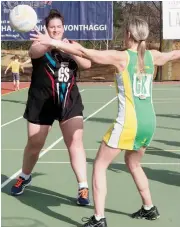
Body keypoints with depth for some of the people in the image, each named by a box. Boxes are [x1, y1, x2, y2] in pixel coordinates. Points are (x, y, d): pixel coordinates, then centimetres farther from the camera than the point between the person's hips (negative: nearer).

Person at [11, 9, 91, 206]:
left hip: (70, 101, 2)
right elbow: (34, 51, -29)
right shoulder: (41, 44, -4)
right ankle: (24, 177, 37)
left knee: (75, 142, -6)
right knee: (34, 144, 10)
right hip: (42, 102, -2)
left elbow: (87, 64, -5)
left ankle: (83, 188, 1)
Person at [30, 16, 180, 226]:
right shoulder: (152, 56, 8)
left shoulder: (121, 57, -8)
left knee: (99, 166, 6)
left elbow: (84, 52, -13)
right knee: (133, 164, 29)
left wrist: (52, 42, -10)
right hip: (148, 122, 7)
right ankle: (149, 209, 38)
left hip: (128, 122, -7)